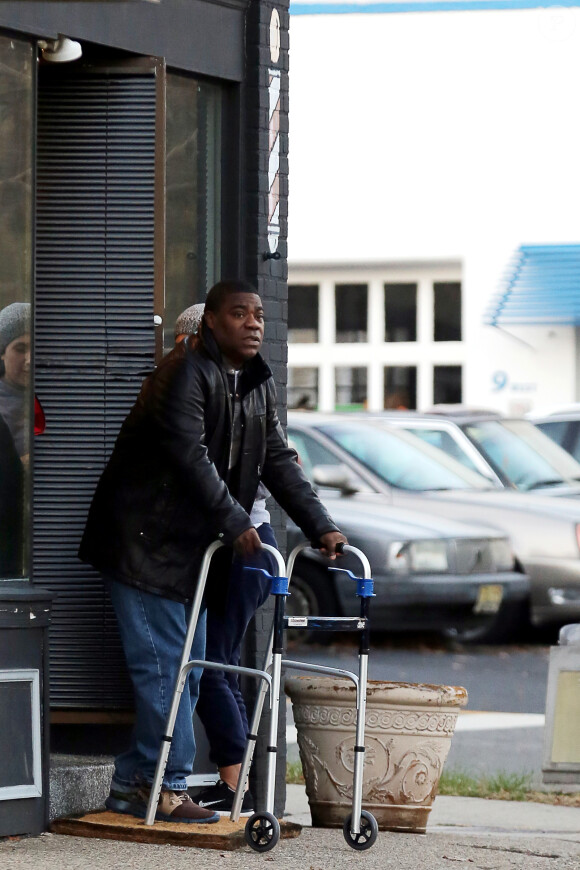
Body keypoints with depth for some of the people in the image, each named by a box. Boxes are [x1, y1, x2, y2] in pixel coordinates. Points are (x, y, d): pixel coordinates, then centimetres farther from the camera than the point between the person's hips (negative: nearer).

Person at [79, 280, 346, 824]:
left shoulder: (259, 387, 13)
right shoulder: (188, 372, -15)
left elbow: (278, 463, 12)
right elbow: (190, 454, -24)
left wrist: (321, 527, 1)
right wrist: (235, 522, -27)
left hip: (189, 547, 9)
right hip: (143, 540, -9)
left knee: (188, 669, 9)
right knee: (163, 665, -9)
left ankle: (132, 783, 16)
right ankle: (168, 788, -4)